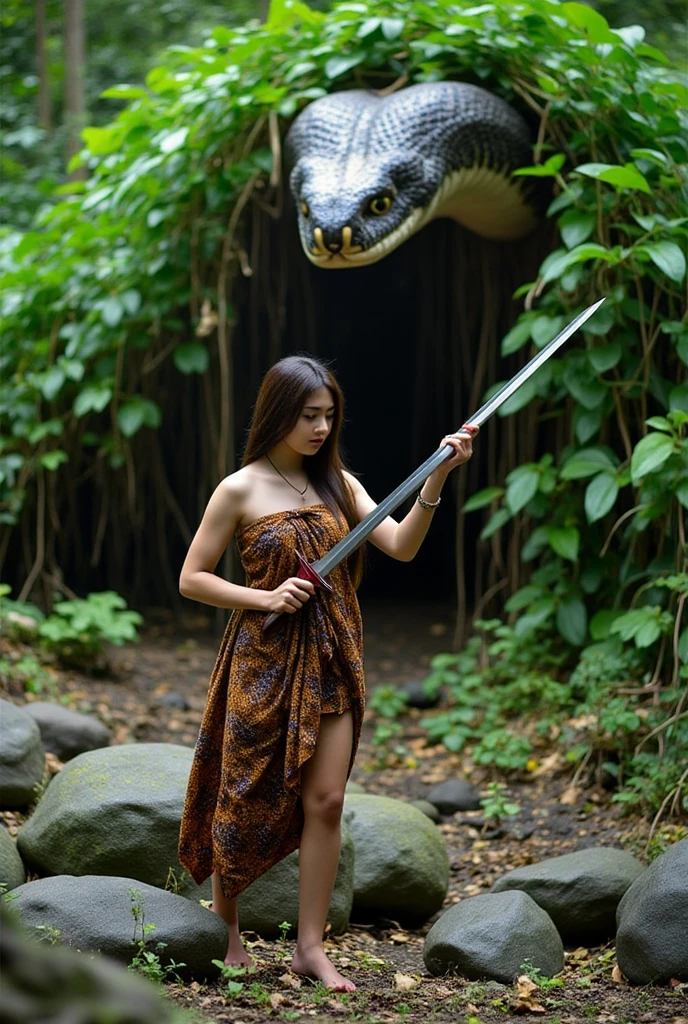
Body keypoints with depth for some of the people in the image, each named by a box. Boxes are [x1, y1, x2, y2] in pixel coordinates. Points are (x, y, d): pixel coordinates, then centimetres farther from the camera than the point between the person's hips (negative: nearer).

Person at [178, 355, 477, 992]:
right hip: (265, 660, -4)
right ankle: (224, 924, 25)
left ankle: (310, 945, 7)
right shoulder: (240, 491, -7)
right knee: (249, 798, 6)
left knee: (324, 801, 0)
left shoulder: (338, 484, 6)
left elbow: (401, 546, -5)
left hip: (331, 663, 4)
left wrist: (435, 480, -18)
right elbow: (191, 579, -4)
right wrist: (267, 598, -16)